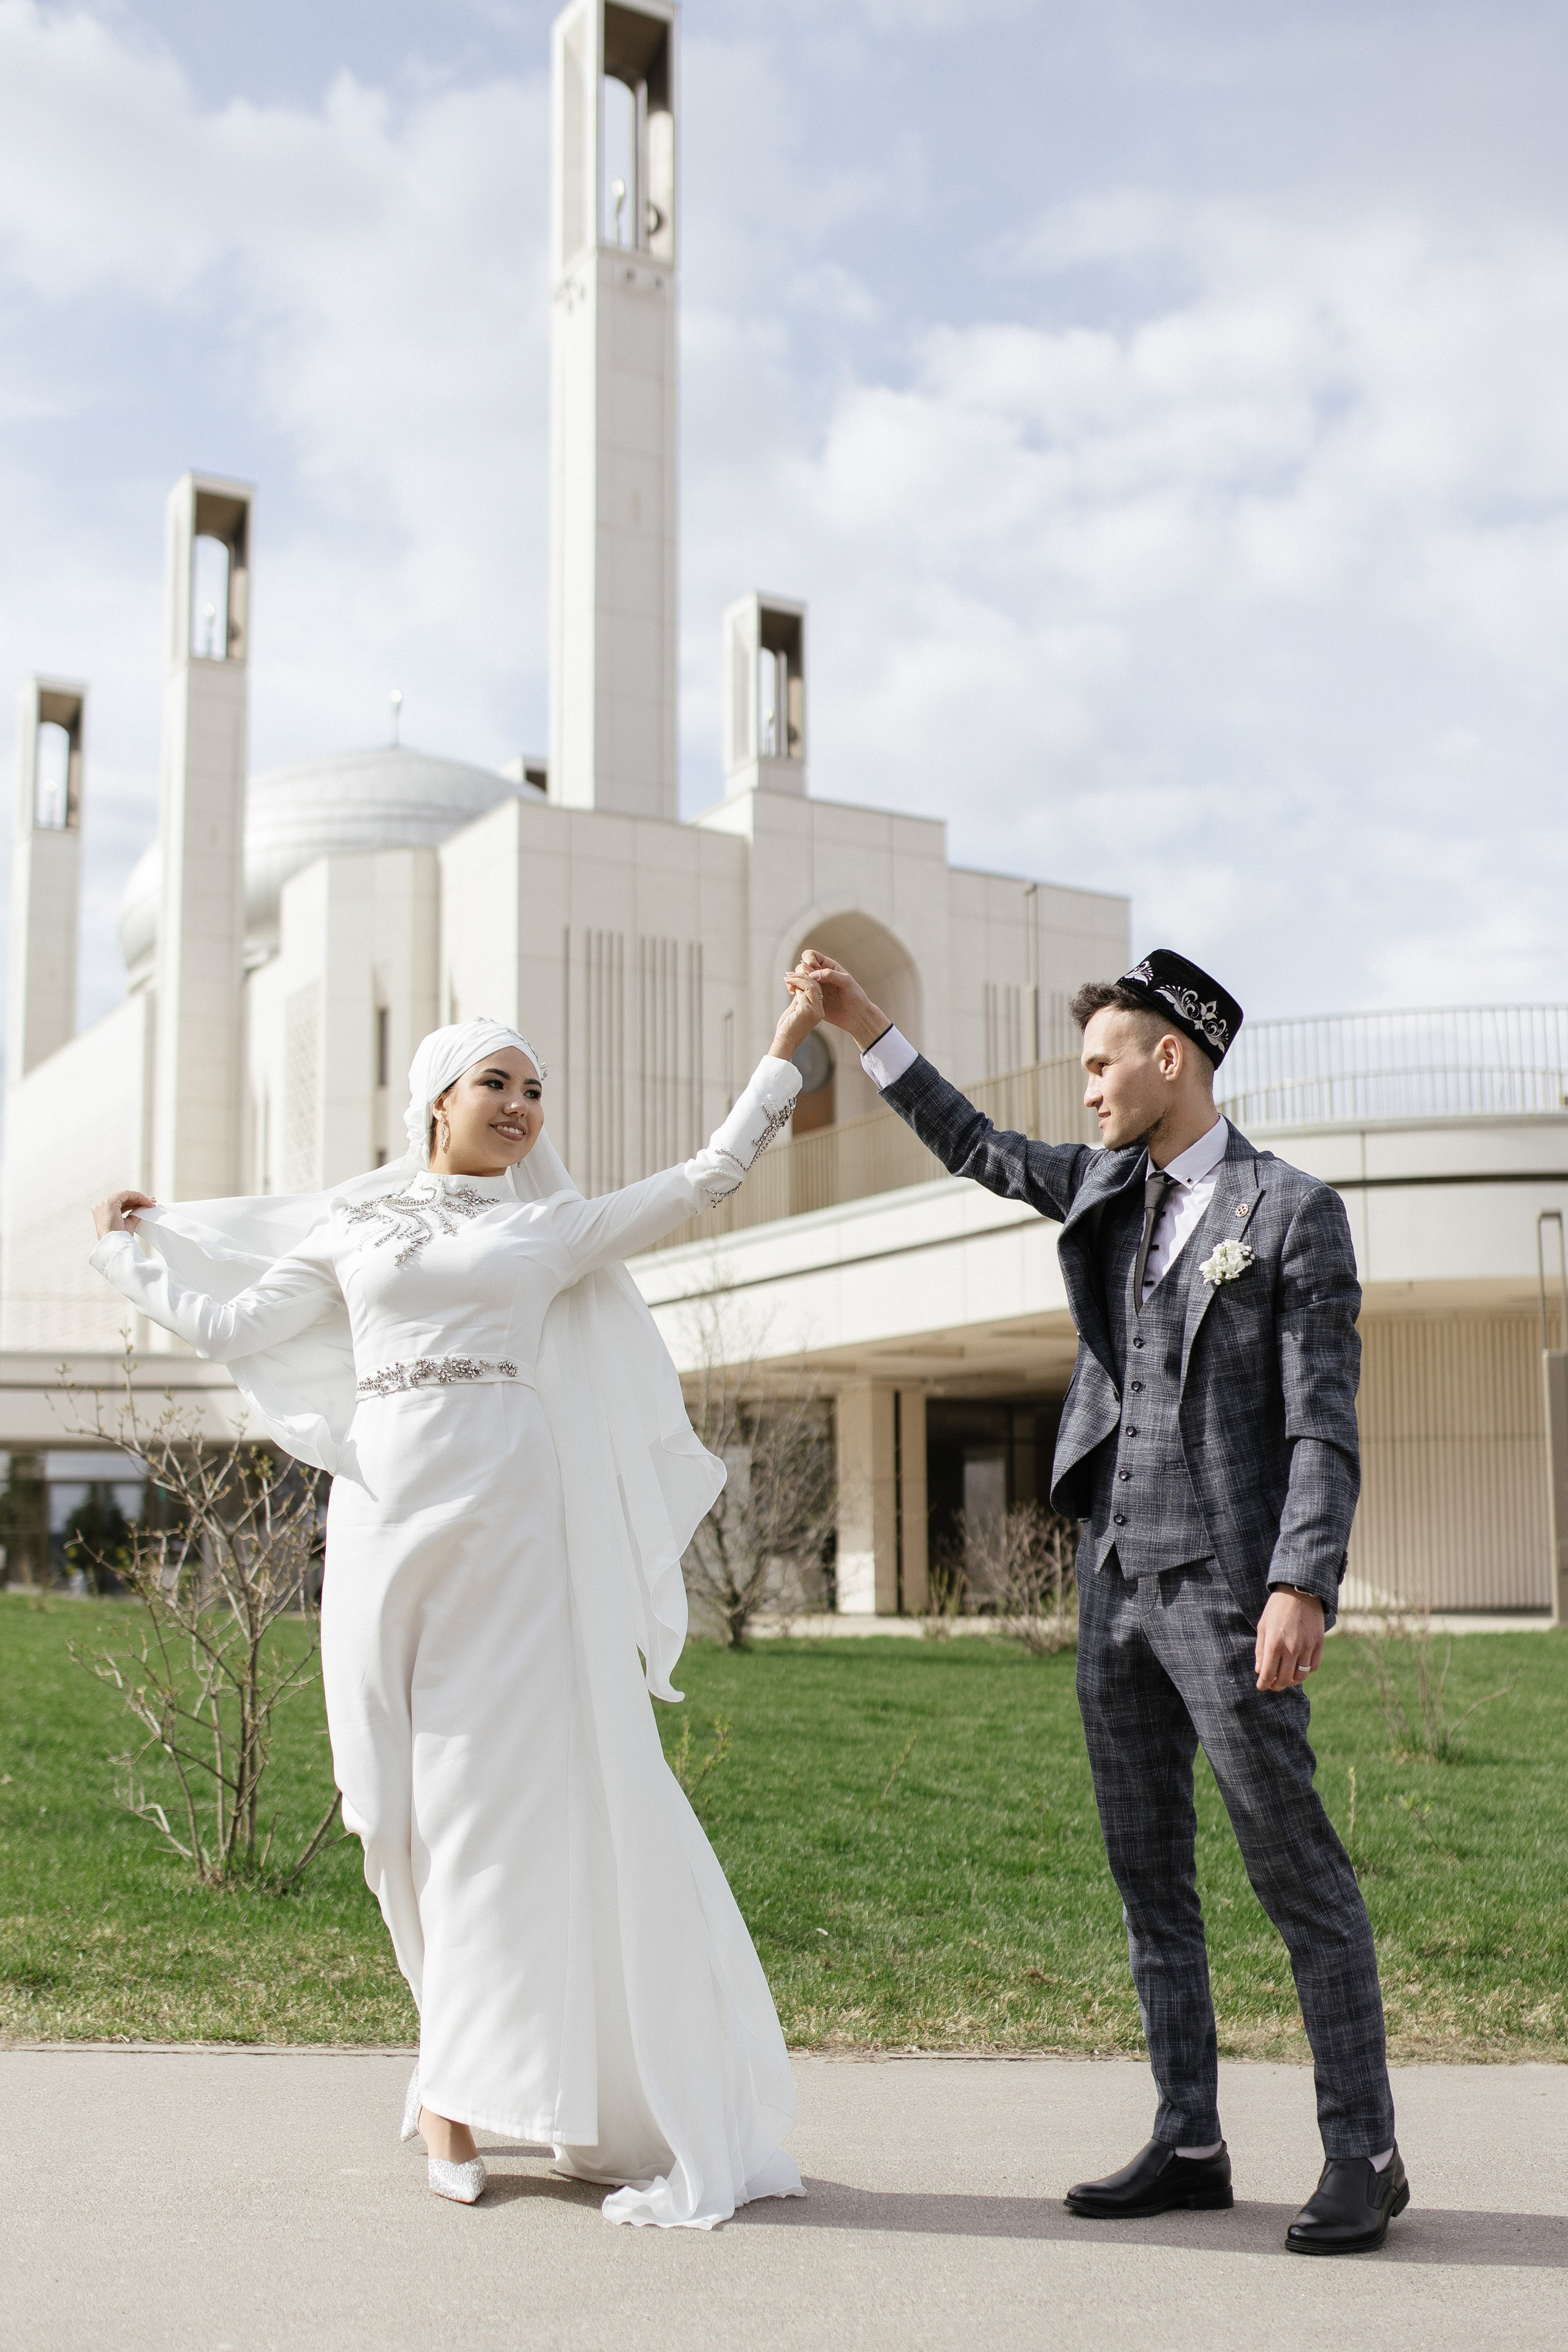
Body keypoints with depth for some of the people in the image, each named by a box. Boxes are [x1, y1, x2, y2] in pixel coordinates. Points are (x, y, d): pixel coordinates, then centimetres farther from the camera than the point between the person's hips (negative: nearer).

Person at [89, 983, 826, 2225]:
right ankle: (465, 2076, 14)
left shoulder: (557, 1228, 12)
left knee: (513, 1789, -6)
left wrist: (784, 1053, 10)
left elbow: (709, 1176, 10)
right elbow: (232, 1324, 19)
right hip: (391, 1527, 2)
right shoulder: (354, 1226, 15)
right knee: (420, 1806, 3)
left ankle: (460, 2084, 4)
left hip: (513, 1528, -1)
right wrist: (132, 1247, 28)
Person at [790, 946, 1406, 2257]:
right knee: (1147, 1873, 9)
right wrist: (862, 1025, 19)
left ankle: (1362, 2154, 10)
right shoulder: (1108, 1189, 12)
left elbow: (1322, 1425, -12)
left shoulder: (1292, 1213, -7)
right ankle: (1189, 2146, 18)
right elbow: (976, 1149, 25)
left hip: (1224, 1588, -7)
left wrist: (1301, 1586, -22)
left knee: (1297, 1871, -2)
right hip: (1116, 1580, 7)